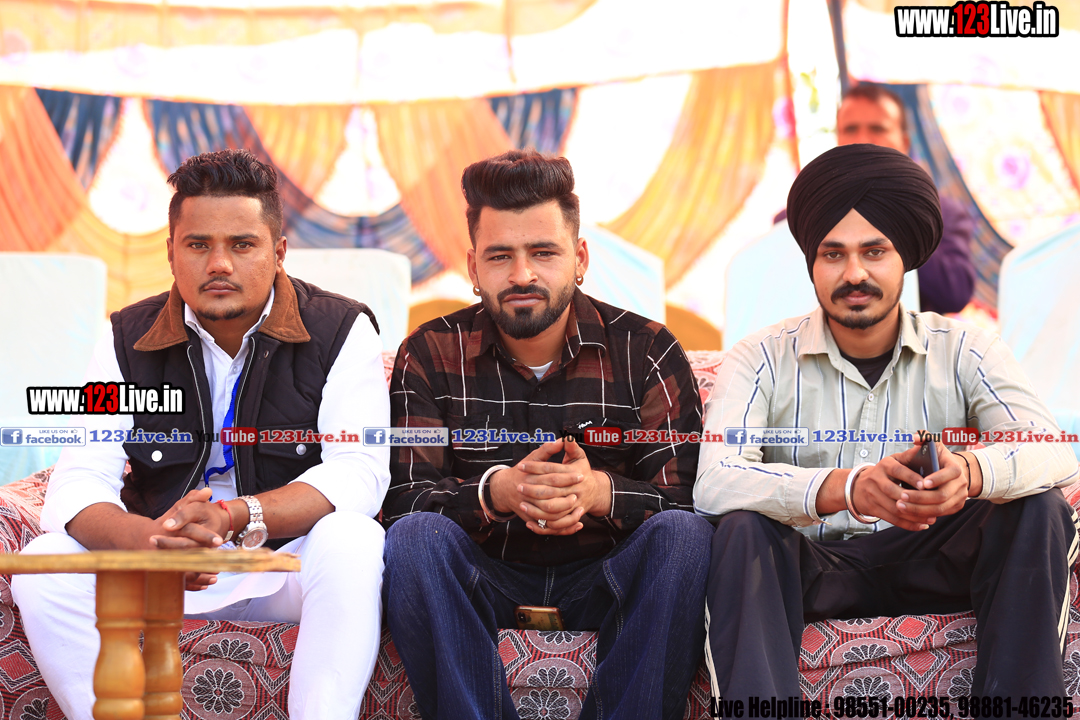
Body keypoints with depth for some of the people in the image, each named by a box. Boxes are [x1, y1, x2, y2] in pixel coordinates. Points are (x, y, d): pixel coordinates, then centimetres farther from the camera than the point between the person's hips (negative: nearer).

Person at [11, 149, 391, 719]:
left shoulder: (341, 331, -4)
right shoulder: (129, 340, 2)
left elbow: (358, 474, -17)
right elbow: (77, 484, -9)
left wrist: (235, 517, -34)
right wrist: (147, 539, -34)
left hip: (287, 562, -2)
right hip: (161, 567, 2)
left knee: (354, 543, -33)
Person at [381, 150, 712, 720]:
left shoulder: (646, 351, -1)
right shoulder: (431, 355, 1)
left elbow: (686, 494, -11)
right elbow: (401, 498, -10)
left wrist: (600, 491, -32)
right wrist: (497, 491, -30)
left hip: (603, 576, 0)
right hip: (485, 577, 0)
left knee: (684, 534, -28)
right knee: (415, 537, -29)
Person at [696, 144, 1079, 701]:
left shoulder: (964, 353, 1)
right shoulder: (761, 361, -3)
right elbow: (713, 484, -21)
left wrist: (972, 472, -40)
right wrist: (845, 488, -39)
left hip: (929, 565, 2)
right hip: (815, 568, -1)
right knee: (742, 530, -30)